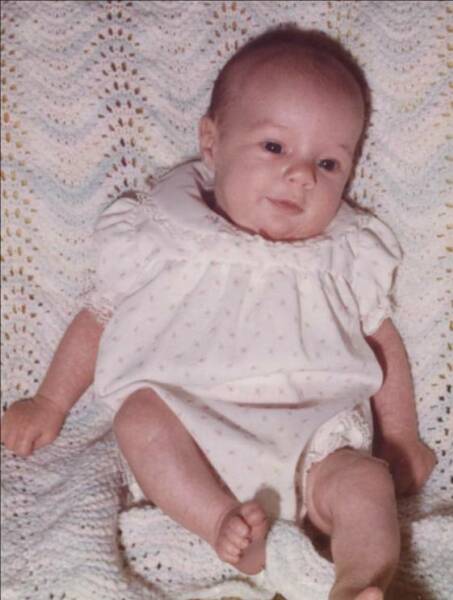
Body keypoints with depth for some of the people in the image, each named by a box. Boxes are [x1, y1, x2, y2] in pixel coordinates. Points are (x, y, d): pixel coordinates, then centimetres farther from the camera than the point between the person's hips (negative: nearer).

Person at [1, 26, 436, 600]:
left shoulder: (348, 257, 10)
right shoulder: (163, 240, 6)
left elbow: (382, 342, 20)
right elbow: (99, 319, 14)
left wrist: (402, 440, 17)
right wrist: (49, 404, 17)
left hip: (310, 440, 1)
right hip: (191, 431, 0)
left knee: (364, 481, -26)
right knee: (138, 413, -28)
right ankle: (223, 522, -33)